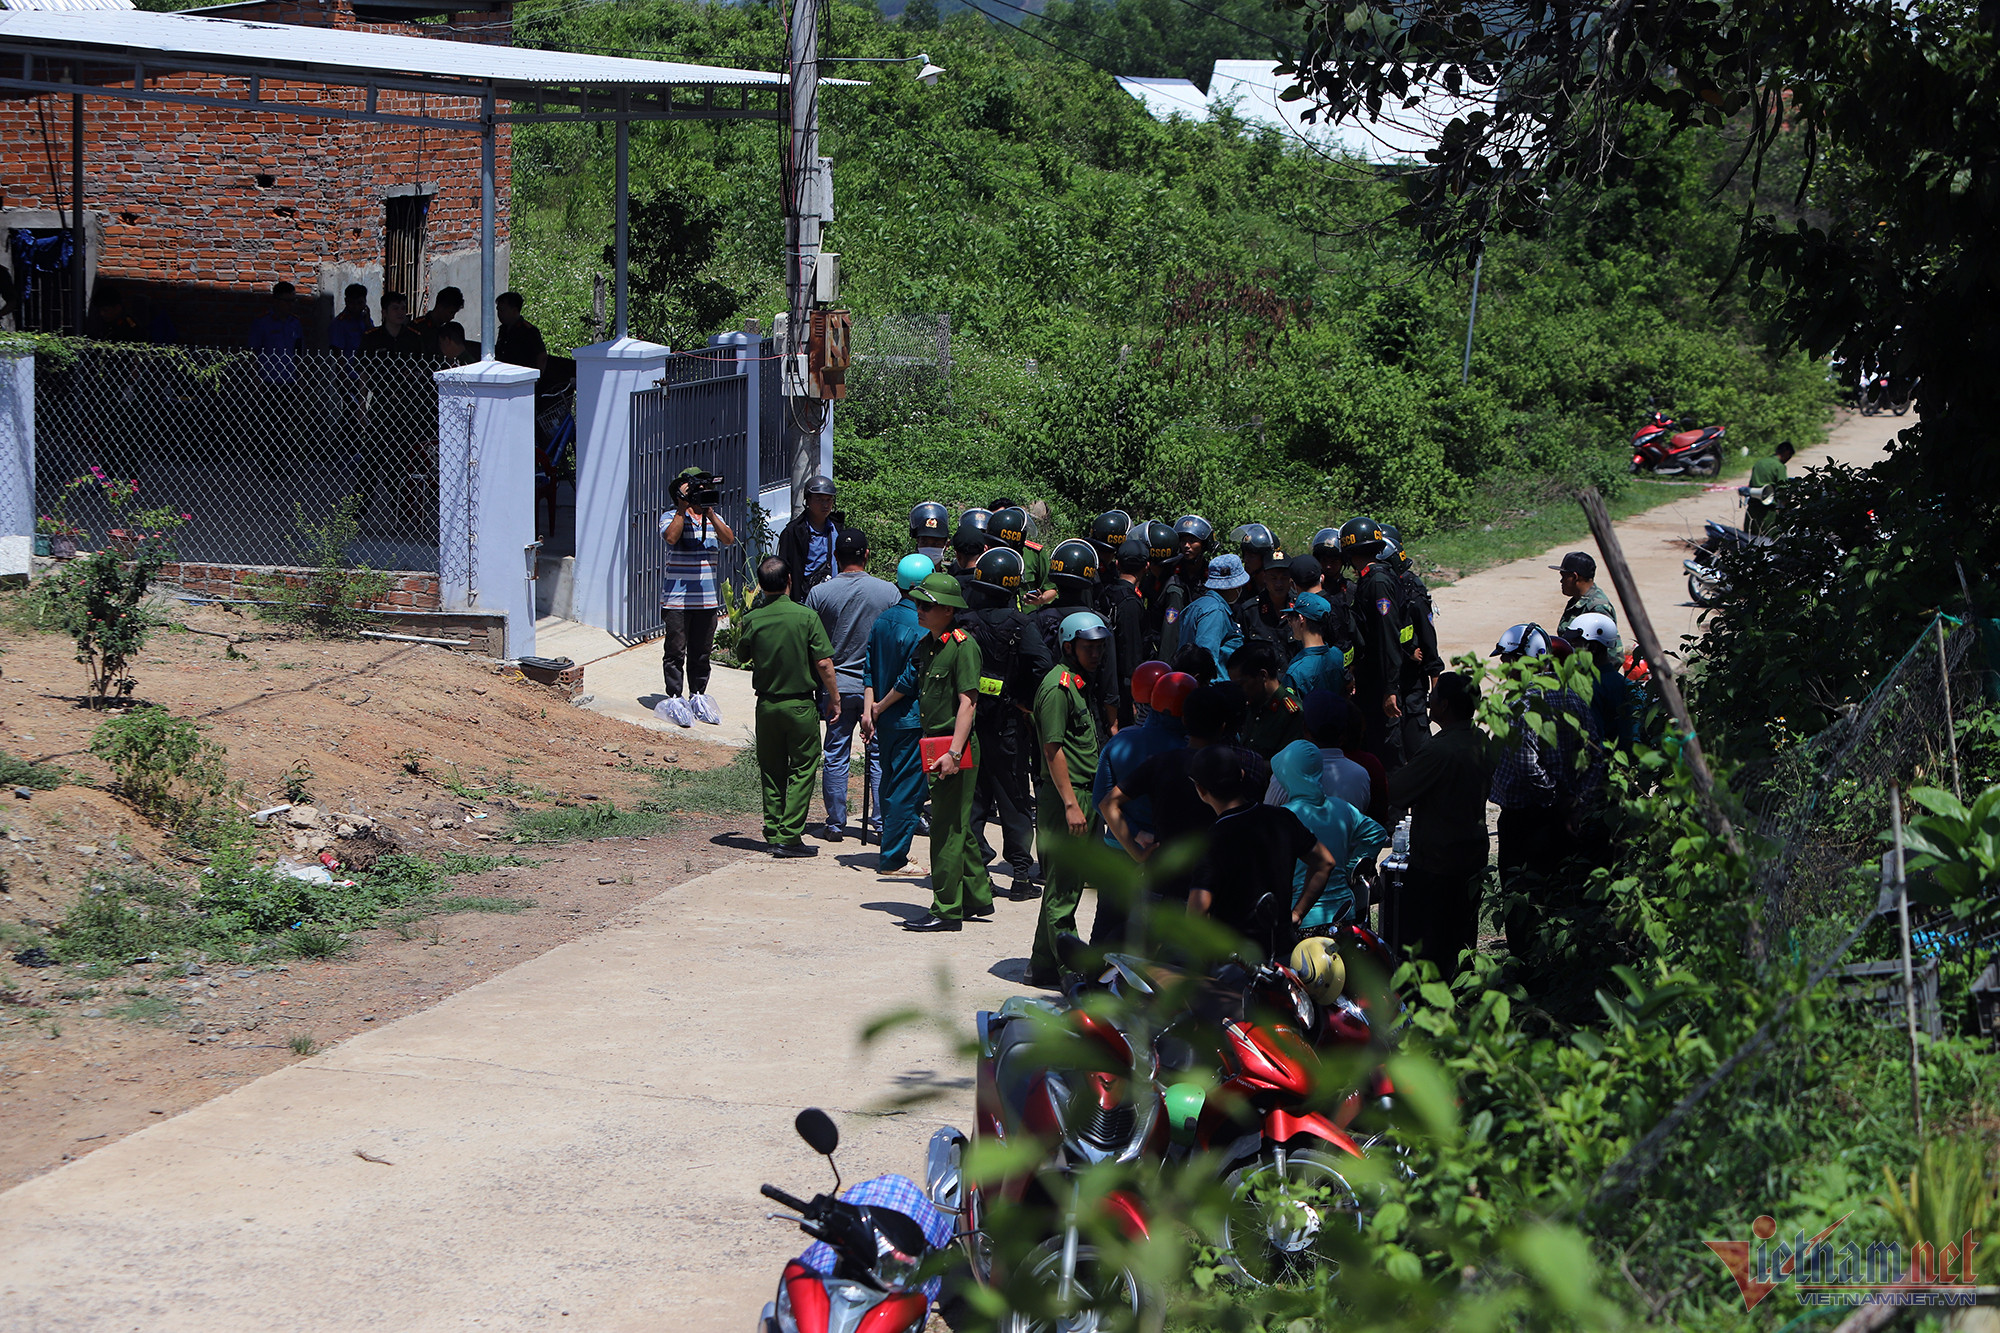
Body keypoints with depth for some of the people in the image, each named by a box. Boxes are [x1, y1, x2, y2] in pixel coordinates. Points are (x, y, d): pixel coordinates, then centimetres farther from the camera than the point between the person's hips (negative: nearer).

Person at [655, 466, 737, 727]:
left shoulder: (714, 518, 12)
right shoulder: (671, 517, -1)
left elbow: (729, 540, -6)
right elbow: (671, 537, -22)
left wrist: (709, 514, -16)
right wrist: (683, 508, -18)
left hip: (707, 598, 4)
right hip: (676, 597, -4)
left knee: (702, 651, 9)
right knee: (675, 650, -4)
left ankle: (698, 696, 20)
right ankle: (673, 698, 2)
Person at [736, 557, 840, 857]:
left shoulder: (752, 619, -6)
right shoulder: (806, 617, -13)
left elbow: (742, 655, 13)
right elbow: (823, 663, -13)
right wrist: (834, 697, 0)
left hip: (766, 704, 3)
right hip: (800, 705, -3)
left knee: (771, 770, 14)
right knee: (802, 768, 5)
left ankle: (773, 832, 15)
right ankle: (790, 836, -2)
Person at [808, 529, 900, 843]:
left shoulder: (818, 594, -6)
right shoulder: (888, 591, -7)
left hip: (837, 685, 0)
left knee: (835, 756, 9)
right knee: (879, 756, 6)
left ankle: (835, 824, 11)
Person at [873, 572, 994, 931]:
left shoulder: (962, 645, -14)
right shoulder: (926, 645, 12)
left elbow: (967, 702, -19)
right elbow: (907, 684, 30)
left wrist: (954, 753, -25)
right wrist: (878, 709, 45)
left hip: (957, 749, -9)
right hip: (934, 746, 9)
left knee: (947, 830, -6)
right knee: (956, 827, 15)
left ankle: (946, 911, -1)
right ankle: (978, 898, 26)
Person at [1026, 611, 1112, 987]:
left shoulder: (1082, 685, 18)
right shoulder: (1057, 686, -12)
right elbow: (1053, 749, -17)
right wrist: (1071, 804, -21)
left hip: (1085, 796, 10)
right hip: (1064, 798, -10)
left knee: (1065, 885, 13)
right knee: (1064, 888, -6)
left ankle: (1043, 965, 19)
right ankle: (1072, 971, -4)